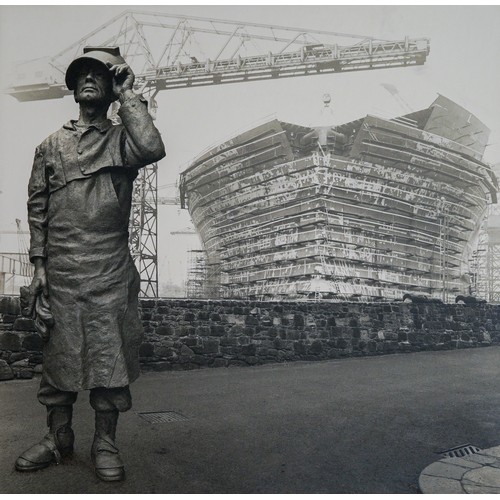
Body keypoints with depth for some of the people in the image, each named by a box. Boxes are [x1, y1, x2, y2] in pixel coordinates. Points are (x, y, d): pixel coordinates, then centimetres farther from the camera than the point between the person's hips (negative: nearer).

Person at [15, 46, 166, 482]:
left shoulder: (122, 139, 7)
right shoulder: (51, 145, 14)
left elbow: (153, 148, -18)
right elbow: (37, 207, 10)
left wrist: (127, 93, -6)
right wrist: (39, 265, 1)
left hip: (111, 271, -2)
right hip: (60, 271, 2)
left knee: (109, 357, 3)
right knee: (59, 355, 10)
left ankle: (105, 444, 18)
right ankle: (59, 438, 27)